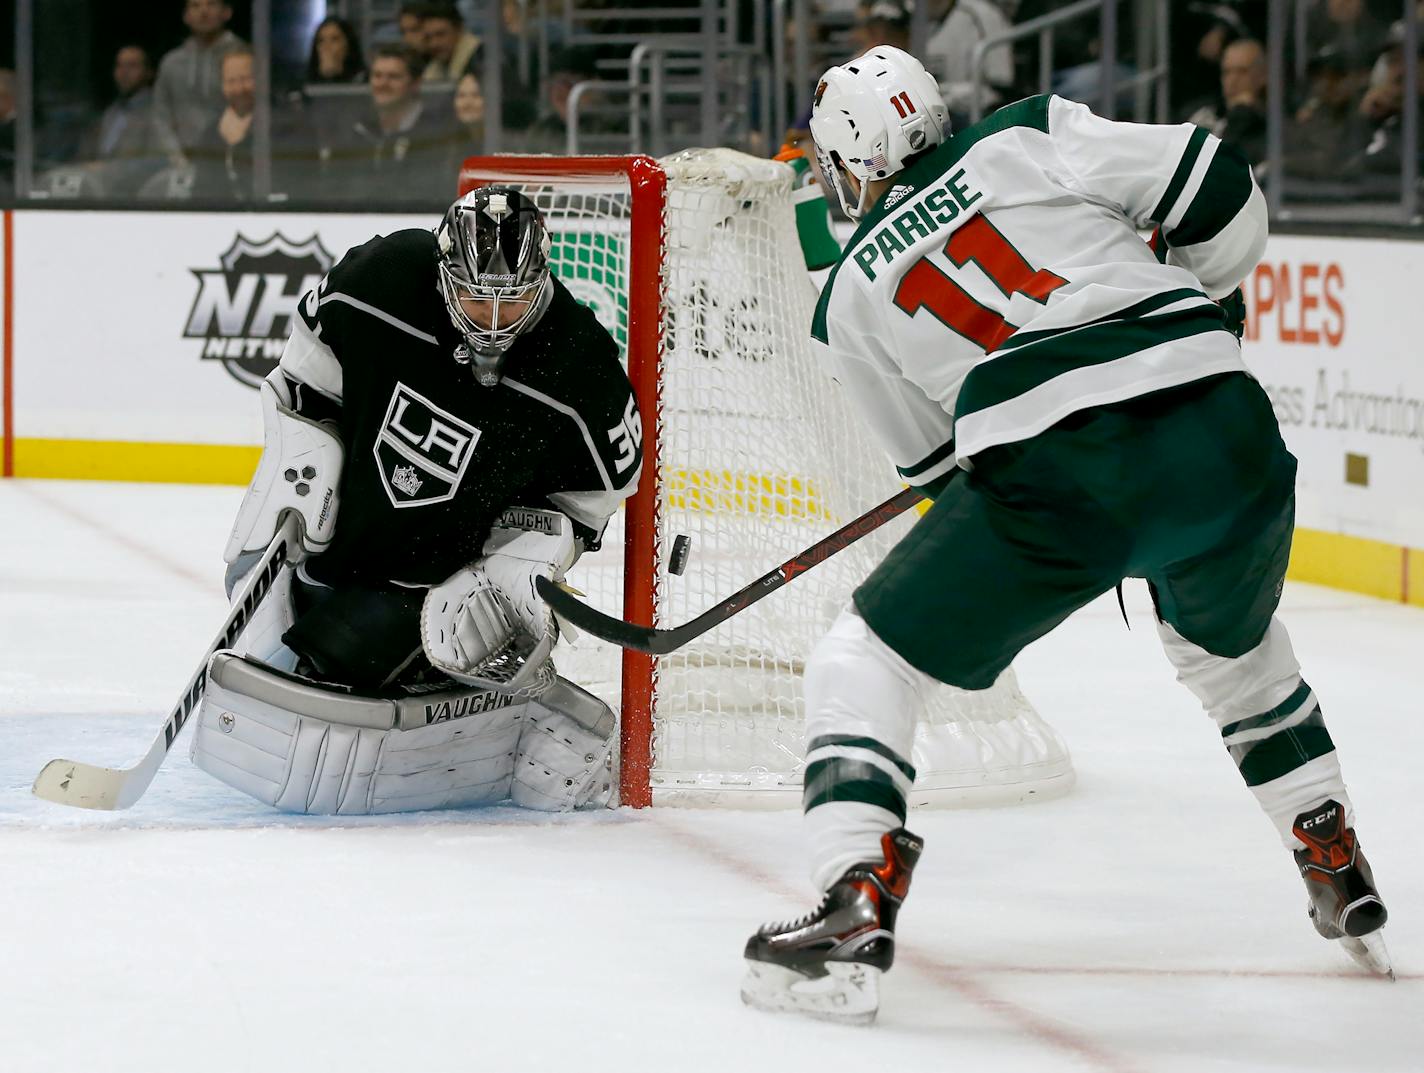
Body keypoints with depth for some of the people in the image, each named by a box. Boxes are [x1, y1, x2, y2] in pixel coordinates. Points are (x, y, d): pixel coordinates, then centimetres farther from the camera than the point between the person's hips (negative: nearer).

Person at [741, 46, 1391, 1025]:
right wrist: (1200, 310, 28)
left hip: (1054, 478, -3)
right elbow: (1221, 194, 9)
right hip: (1225, 434, 3)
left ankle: (856, 907, -6)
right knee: (1235, 645, 33)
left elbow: (939, 466, 25)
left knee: (865, 661, 12)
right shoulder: (1028, 136, 16)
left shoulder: (849, 300, 18)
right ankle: (1339, 874, 39)